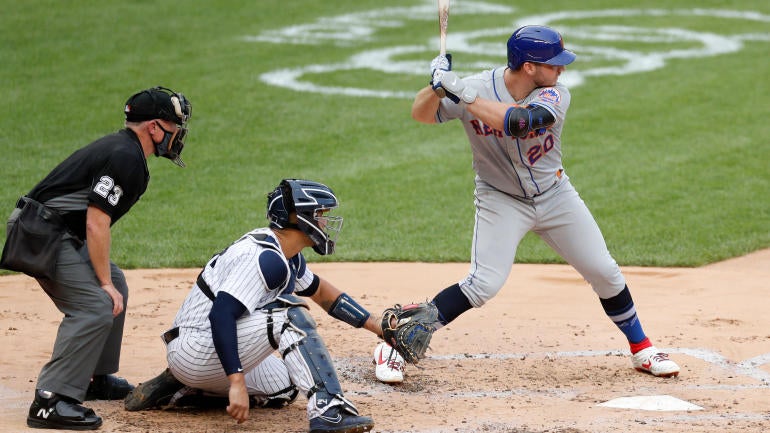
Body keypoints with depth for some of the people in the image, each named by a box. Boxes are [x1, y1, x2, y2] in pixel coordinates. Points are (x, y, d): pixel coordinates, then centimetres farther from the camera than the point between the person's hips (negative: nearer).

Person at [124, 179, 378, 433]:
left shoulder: (289, 257, 11)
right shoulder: (265, 257, -21)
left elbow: (321, 292, 28)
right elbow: (221, 315, -30)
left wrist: (375, 326, 25)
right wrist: (237, 382, -34)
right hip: (195, 348, -11)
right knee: (290, 312, -22)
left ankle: (176, 384, 15)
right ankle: (328, 412, -31)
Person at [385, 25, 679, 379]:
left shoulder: (555, 96, -19)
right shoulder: (477, 87, -19)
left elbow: (517, 122, -37)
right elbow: (421, 114, -16)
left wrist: (462, 93, -40)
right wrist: (438, 86, -38)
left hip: (555, 196, 3)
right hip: (501, 201, -3)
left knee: (605, 273, 5)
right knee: (483, 284, -18)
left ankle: (641, 349, 24)